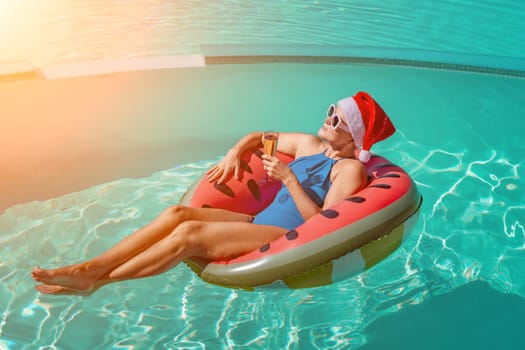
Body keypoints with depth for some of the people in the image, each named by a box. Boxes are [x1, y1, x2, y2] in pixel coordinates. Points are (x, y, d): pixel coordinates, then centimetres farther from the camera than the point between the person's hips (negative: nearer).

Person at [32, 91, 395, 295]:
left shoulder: (350, 169, -6)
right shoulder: (309, 144, 14)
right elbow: (261, 137, 26)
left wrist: (289, 179, -20)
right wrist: (234, 153, 8)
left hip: (285, 238, -7)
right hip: (258, 222, 7)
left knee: (189, 234, -24)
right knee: (178, 213, -14)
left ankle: (96, 280, -13)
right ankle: (89, 267, -16)